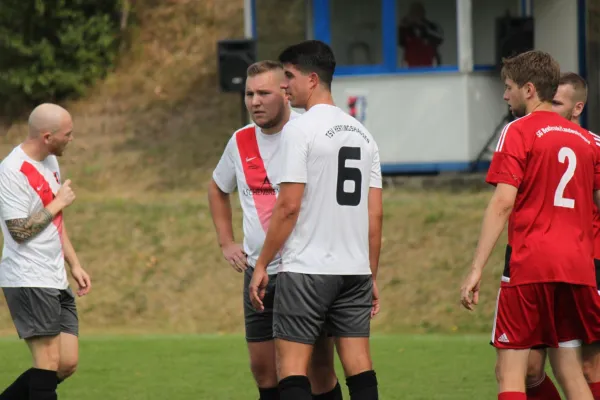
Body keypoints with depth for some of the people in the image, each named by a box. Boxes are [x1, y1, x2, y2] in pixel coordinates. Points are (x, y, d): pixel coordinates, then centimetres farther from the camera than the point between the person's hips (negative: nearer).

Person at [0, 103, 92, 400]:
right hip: (28, 281, -9)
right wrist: (59, 203, -10)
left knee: (67, 364, 4)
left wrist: (74, 265, 19)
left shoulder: (50, 161, 12)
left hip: (55, 281, 9)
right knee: (49, 361, -11)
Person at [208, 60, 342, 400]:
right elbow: (218, 190, 27)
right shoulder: (241, 142, 8)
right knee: (263, 368, 7)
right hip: (258, 270, 5)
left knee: (319, 369, -2)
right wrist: (226, 242, 18)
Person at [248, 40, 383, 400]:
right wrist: (372, 275, 17)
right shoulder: (363, 134, 12)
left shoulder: (300, 130, -8)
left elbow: (289, 206, -13)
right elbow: (375, 213, 12)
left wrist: (262, 265, -6)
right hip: (355, 269, 7)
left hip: (305, 268, -7)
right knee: (359, 365, 5)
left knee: (293, 366, -4)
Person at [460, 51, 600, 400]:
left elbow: (503, 204, -12)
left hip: (529, 266, -6)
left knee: (510, 371, -4)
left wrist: (477, 269, -13)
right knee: (569, 372, 11)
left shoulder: (519, 132, -4)